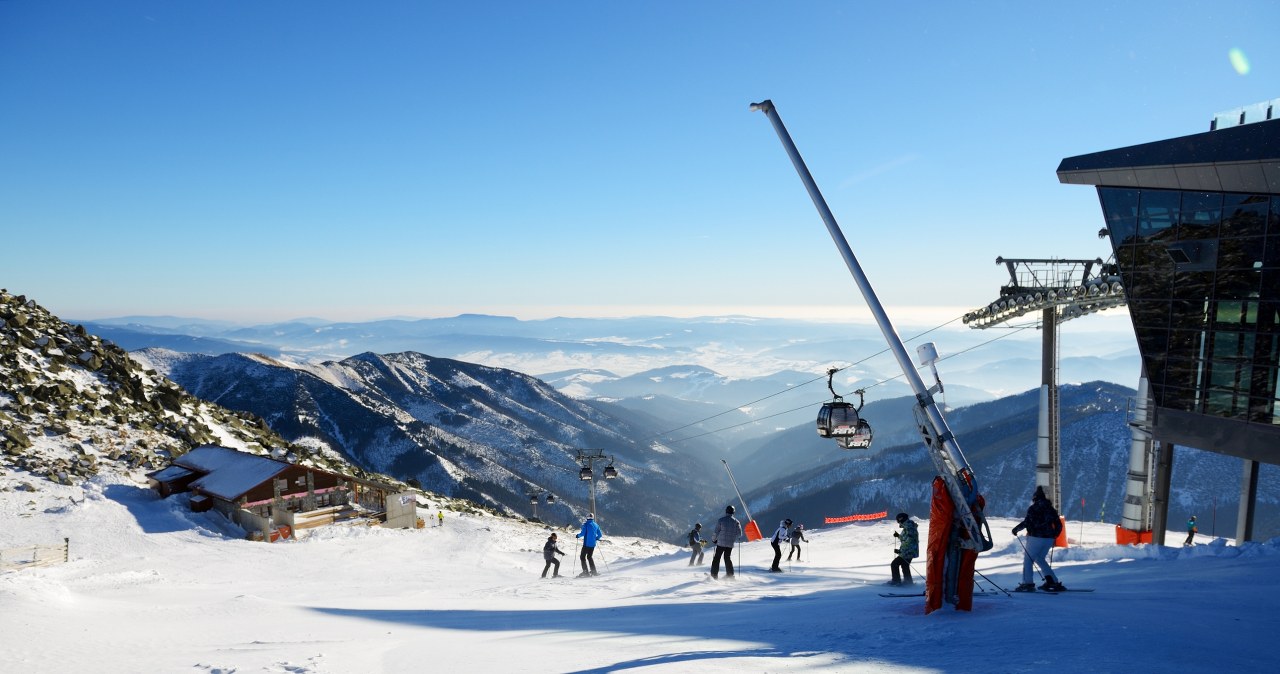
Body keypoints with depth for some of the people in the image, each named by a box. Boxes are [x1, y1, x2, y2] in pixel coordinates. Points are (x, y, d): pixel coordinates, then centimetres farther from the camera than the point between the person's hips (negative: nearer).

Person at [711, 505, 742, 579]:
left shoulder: (721, 520, -7)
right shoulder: (736, 522, 0)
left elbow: (716, 532, -7)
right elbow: (739, 533, -1)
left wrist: (713, 539, 10)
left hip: (721, 543, -3)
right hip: (730, 544, 3)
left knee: (716, 558, 7)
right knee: (727, 558, 19)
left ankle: (714, 575, 3)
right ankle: (730, 574, 17)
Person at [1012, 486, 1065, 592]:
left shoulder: (1033, 508, -6)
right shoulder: (1051, 509, 13)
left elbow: (1027, 522, -16)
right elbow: (1059, 525, 15)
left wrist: (1016, 529, -3)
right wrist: (1053, 536, 27)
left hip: (1036, 537, -7)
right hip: (1049, 538, 7)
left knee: (1027, 559, 0)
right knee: (1040, 558, 20)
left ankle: (1028, 583, -8)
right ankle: (1053, 581, 14)